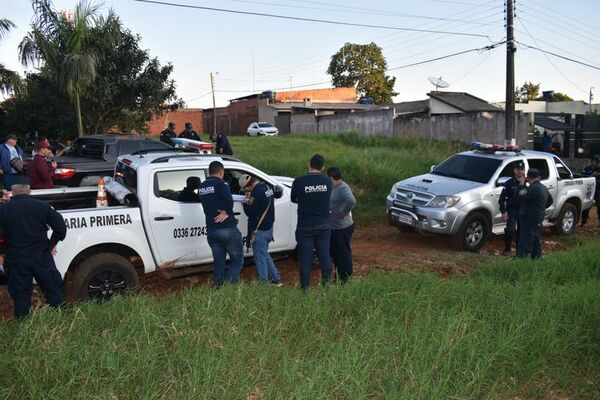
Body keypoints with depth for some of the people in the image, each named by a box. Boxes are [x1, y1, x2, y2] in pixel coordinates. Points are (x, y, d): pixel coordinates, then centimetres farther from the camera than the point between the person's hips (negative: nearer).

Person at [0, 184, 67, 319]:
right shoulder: (42, 206, -5)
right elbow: (60, 227, -7)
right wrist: (52, 244, 7)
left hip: (17, 261, 0)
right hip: (42, 257, 0)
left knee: (20, 297, 11)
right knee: (53, 290, 13)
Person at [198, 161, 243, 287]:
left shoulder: (201, 187, 15)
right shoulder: (221, 184, -8)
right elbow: (229, 200, -24)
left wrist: (224, 211, 9)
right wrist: (227, 212, -8)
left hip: (211, 230, 6)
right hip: (227, 229, -6)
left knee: (218, 262, 13)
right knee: (237, 259, 5)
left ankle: (219, 286, 13)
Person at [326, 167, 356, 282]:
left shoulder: (343, 188, -22)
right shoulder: (334, 187, 7)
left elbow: (351, 201, -38)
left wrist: (343, 213, -27)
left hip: (343, 228, -10)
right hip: (334, 227, 10)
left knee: (344, 253, 3)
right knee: (334, 252, 21)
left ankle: (346, 279, 16)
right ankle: (339, 275, 35)